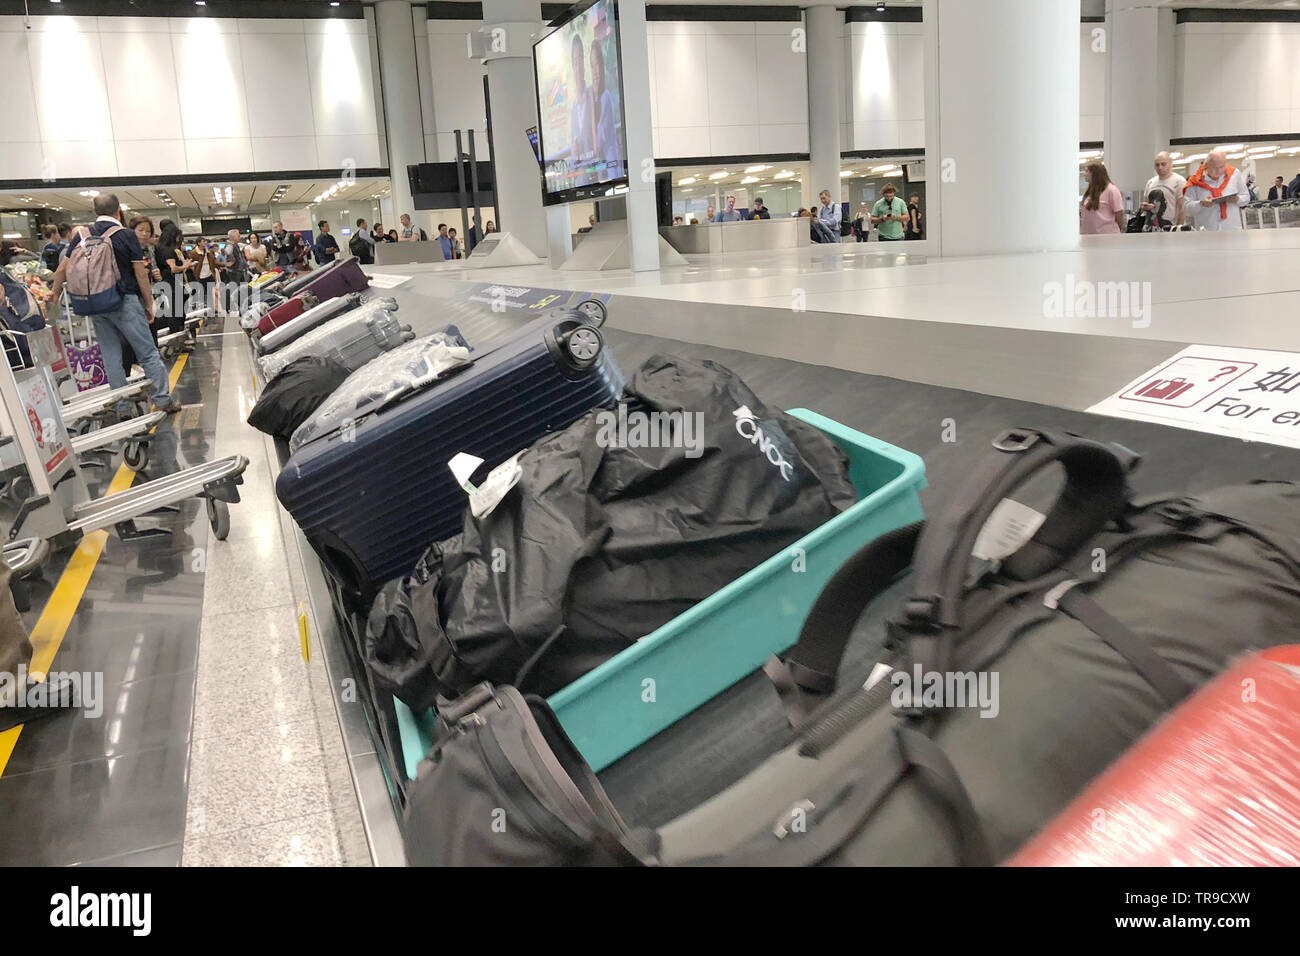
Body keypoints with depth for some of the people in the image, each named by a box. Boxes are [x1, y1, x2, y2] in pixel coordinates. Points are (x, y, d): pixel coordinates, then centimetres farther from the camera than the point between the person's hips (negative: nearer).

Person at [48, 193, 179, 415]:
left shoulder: (82, 235, 5)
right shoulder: (126, 235, -7)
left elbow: (63, 268, 8)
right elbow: (140, 274, -8)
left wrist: (55, 296, 20)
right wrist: (149, 304, 0)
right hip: (125, 301, -4)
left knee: (111, 357, 10)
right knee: (148, 353, 3)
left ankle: (123, 407, 13)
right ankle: (163, 400, 4)